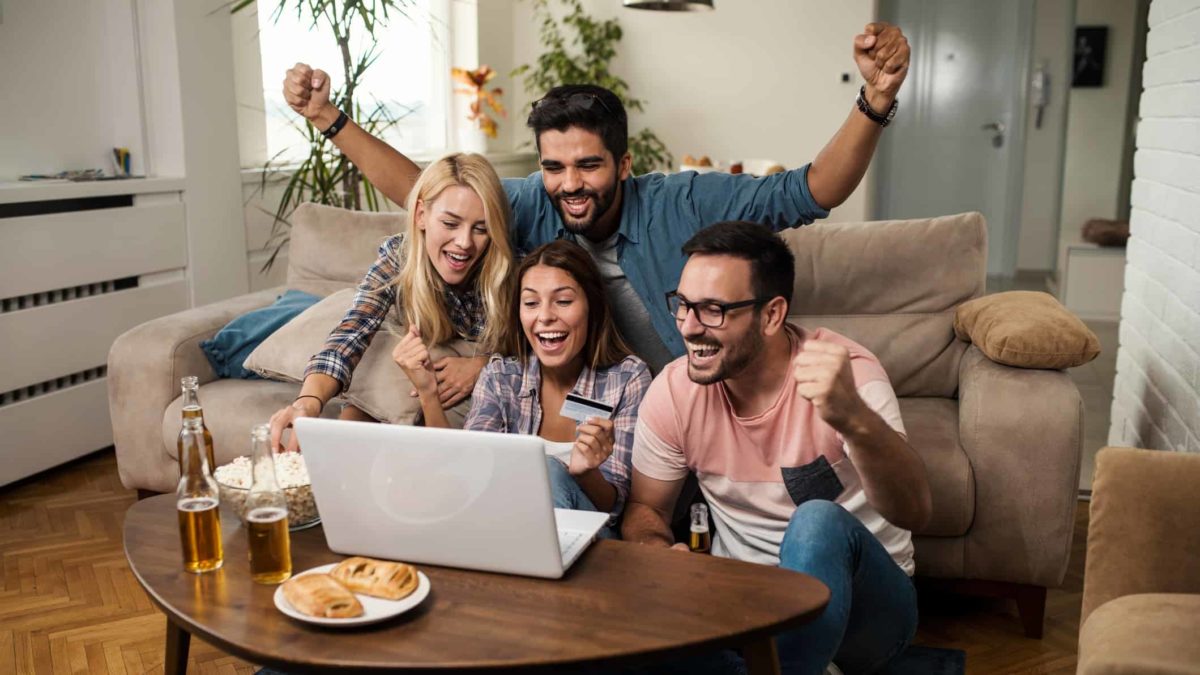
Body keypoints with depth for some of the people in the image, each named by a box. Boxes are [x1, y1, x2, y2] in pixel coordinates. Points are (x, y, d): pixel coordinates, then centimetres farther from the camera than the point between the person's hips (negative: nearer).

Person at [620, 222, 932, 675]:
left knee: (819, 522, -34)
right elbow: (644, 508, 4)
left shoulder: (842, 371, -19)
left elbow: (913, 512, -31)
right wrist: (659, 552, -20)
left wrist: (853, 419, -51)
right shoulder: (673, 391, -8)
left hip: (861, 598, -3)